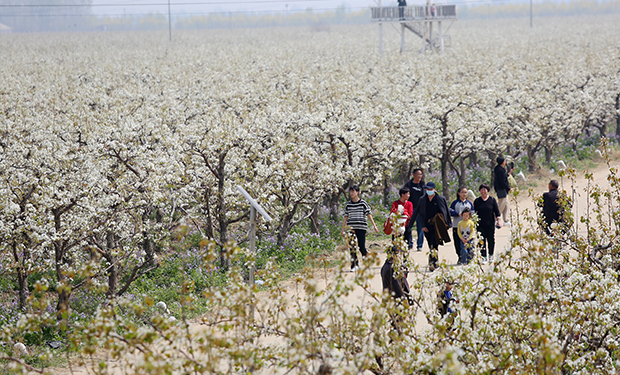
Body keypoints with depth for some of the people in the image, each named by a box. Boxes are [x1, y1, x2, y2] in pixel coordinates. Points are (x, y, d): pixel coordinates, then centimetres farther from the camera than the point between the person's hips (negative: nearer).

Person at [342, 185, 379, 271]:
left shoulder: (363, 203, 1)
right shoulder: (348, 204, 10)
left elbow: (369, 215, 1)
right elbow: (345, 217, 14)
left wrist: (374, 225, -5)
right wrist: (343, 229, 12)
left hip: (361, 228, -3)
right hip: (351, 228, 3)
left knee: (361, 247, -6)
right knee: (352, 248, 0)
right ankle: (355, 265, 7)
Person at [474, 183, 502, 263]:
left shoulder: (492, 200, 3)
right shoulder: (477, 201, 5)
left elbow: (496, 211, 4)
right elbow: (474, 212, 10)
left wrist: (498, 220, -5)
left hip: (490, 224, 0)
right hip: (480, 225, 0)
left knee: (491, 240, 5)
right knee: (482, 241, -5)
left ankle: (491, 255, 21)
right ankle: (483, 257, -2)